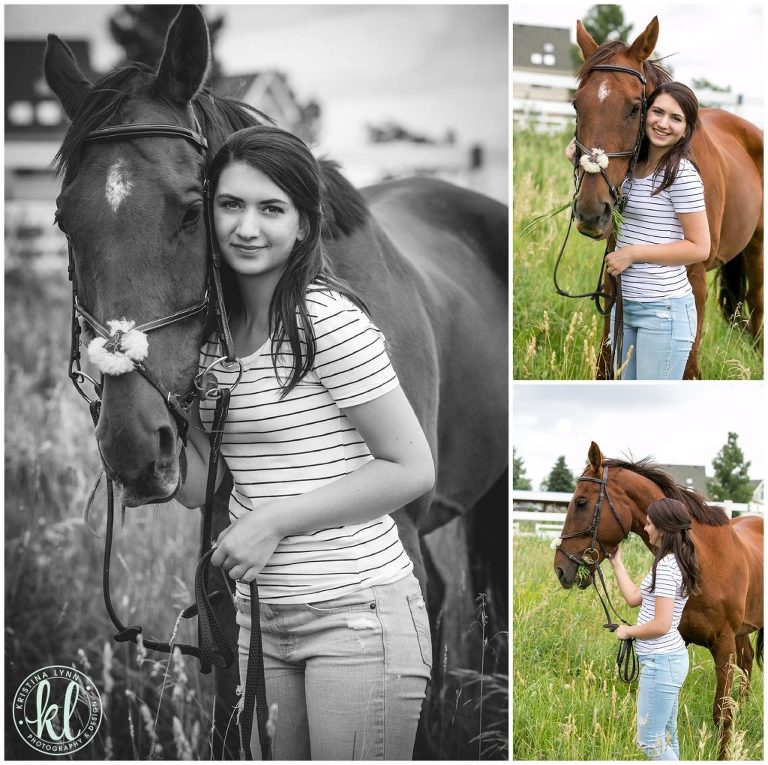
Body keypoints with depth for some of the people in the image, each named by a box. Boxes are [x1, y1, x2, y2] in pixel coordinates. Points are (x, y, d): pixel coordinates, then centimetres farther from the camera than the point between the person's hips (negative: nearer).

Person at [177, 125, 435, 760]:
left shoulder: (328, 320, -13)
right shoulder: (210, 332, 8)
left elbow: (413, 469, -13)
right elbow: (200, 487, 8)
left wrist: (274, 521, -15)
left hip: (355, 610, -6)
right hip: (256, 615, 7)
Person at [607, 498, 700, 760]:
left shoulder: (666, 566, -22)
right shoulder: (674, 561, 10)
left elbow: (661, 625, -26)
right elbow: (634, 598, 14)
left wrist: (628, 631, -10)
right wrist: (616, 562, 18)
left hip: (660, 662, -10)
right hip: (669, 657, 10)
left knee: (649, 741, -3)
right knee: (666, 737, 16)